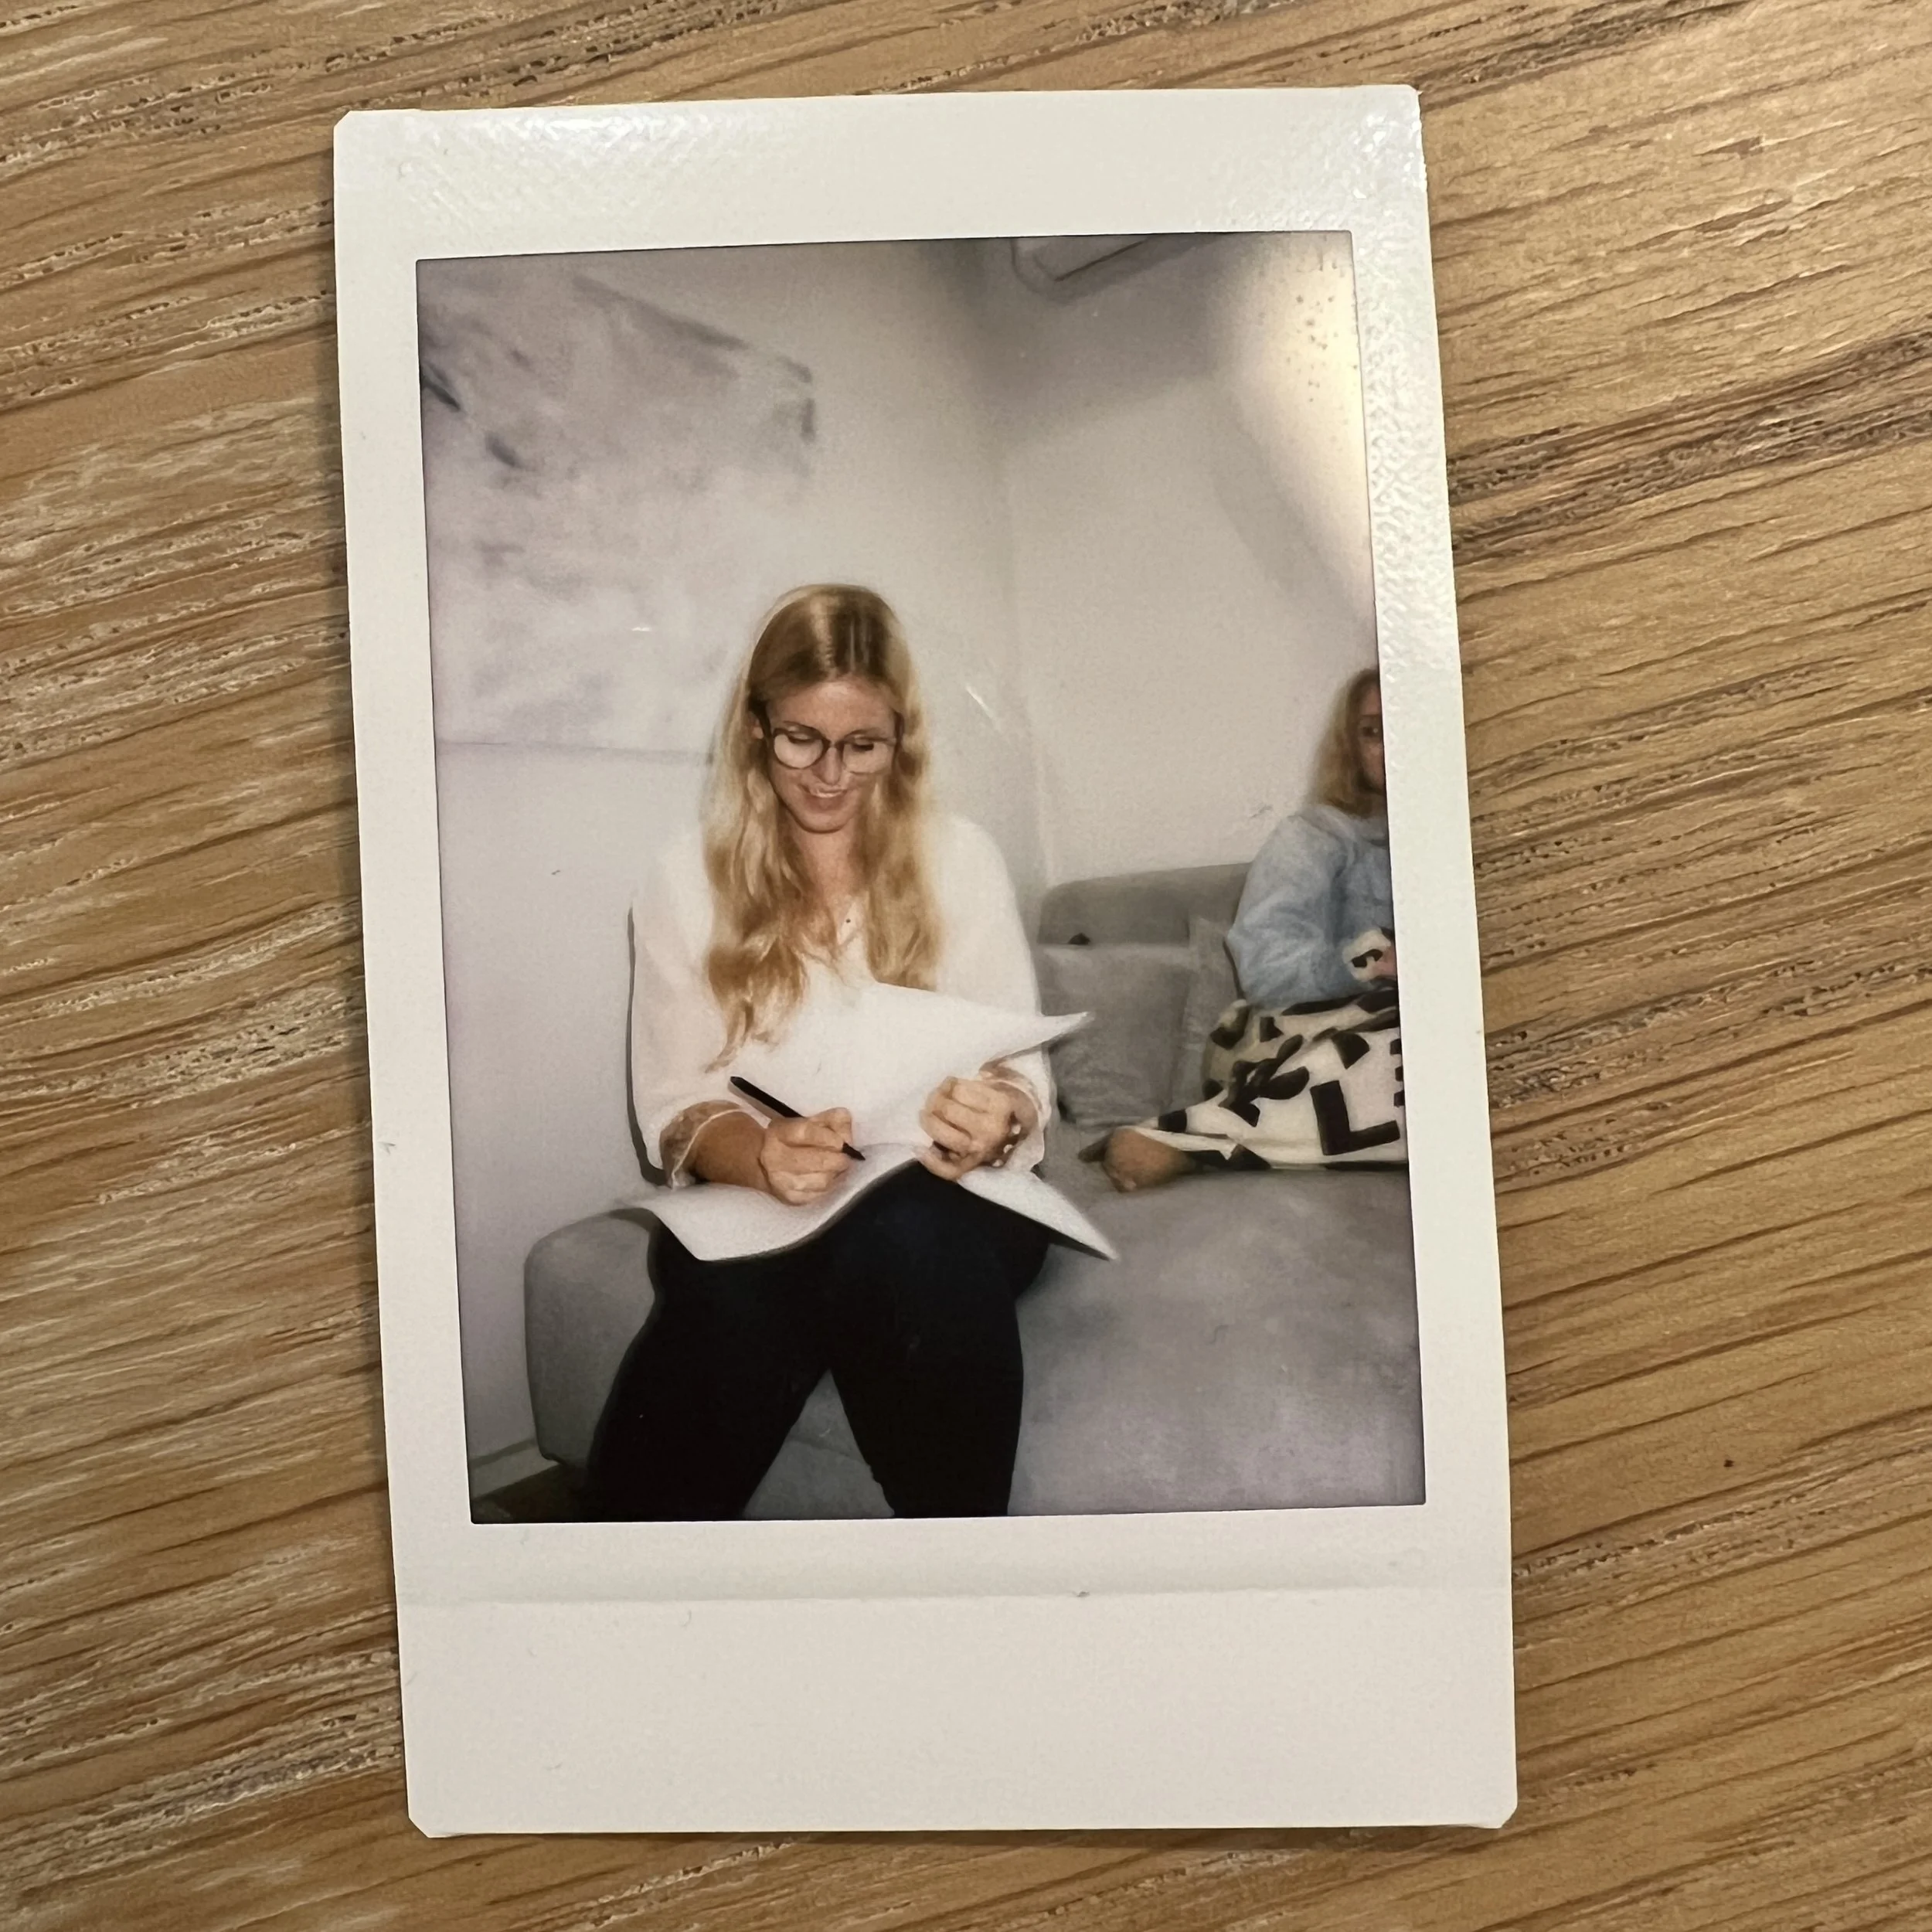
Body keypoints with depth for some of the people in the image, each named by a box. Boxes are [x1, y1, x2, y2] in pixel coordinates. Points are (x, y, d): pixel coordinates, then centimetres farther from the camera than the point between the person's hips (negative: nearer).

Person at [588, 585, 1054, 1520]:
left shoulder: (960, 858, 7)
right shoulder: (689, 879, 6)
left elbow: (1023, 1069, 4)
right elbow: (673, 1104, 1)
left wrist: (1001, 1117, -22)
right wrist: (759, 1156, -23)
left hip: (944, 1194, 1)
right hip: (754, 1197, 0)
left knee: (909, 1242, -36)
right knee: (735, 1297, -37)